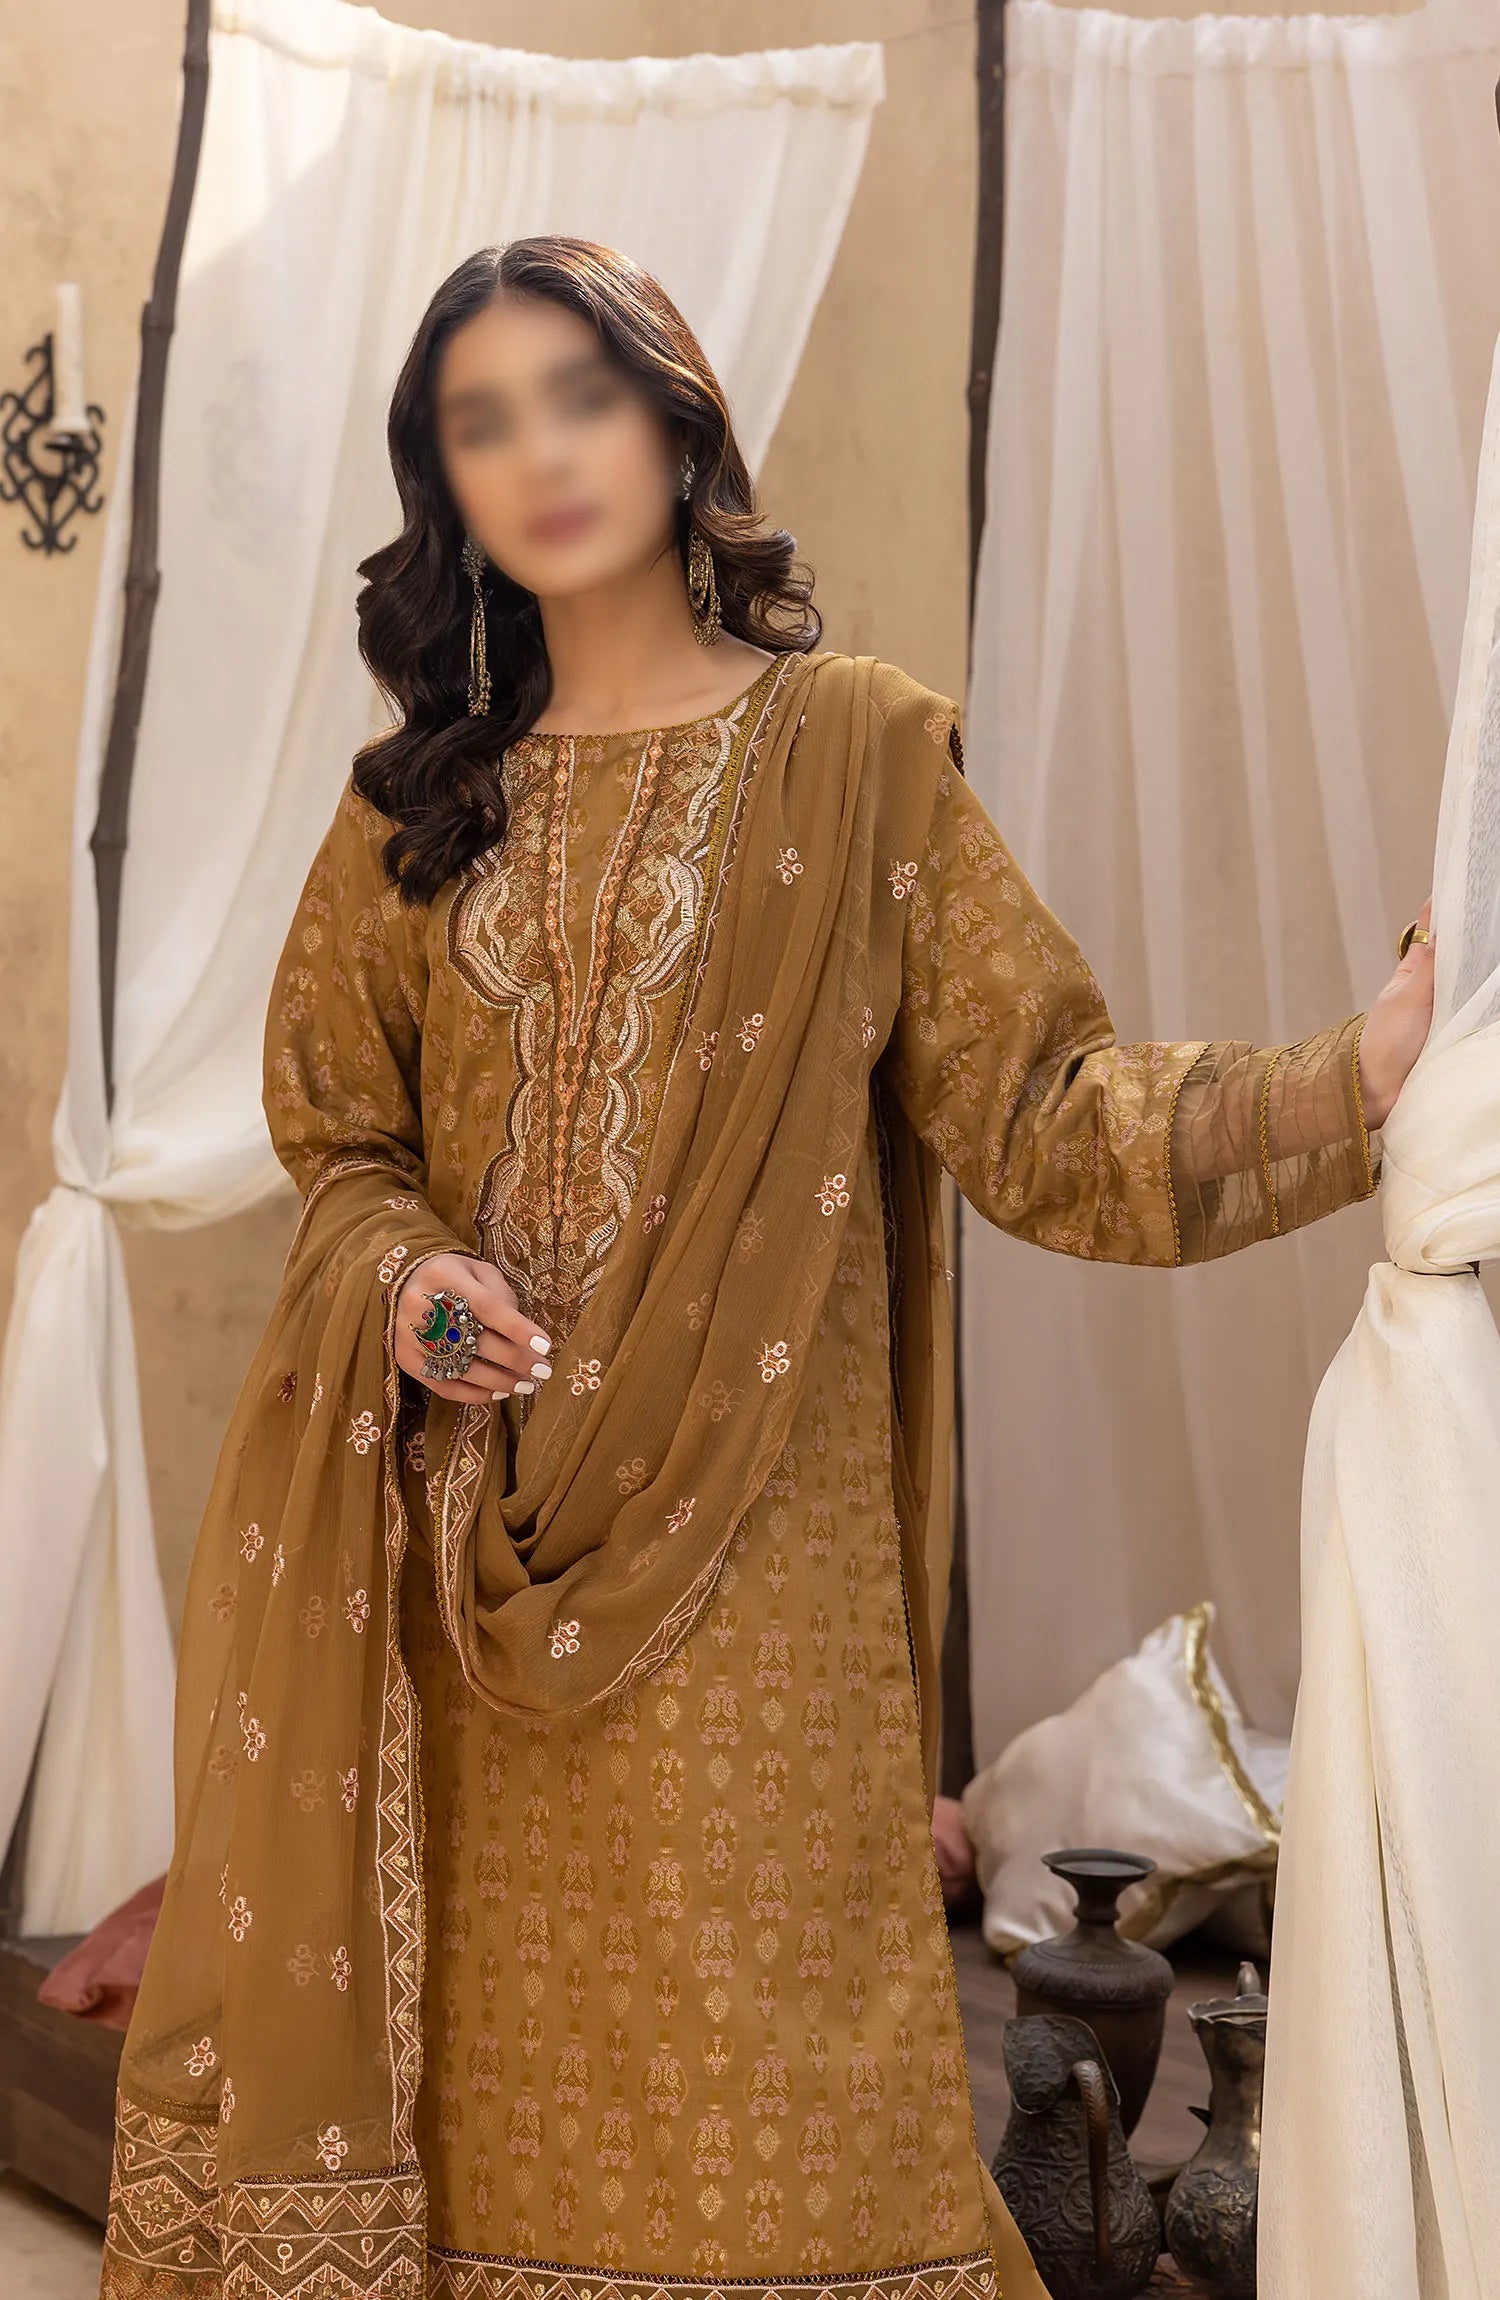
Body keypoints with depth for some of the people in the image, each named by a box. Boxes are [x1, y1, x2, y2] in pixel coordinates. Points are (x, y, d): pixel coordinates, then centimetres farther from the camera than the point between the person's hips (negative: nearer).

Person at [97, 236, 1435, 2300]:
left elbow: (1034, 1105, -4)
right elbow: (339, 1143, 14)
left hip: (738, 1556, -3)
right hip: (466, 1551, 3)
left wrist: (1360, 1081, -17)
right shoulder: (421, 799, 12)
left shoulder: (852, 751, 1)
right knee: (486, 2045, 6)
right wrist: (402, 1283, -7)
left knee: (736, 2082, -1)